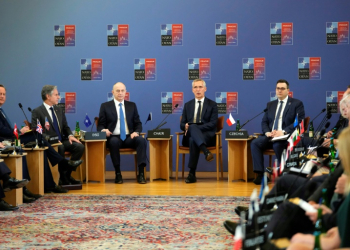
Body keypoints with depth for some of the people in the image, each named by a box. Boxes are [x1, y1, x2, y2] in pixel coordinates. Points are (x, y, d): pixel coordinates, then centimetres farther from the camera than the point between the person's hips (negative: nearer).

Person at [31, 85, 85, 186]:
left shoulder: (59, 110, 19)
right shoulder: (37, 112, -1)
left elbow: (65, 127, 22)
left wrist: (70, 135, -2)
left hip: (61, 140, 6)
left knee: (80, 146, -19)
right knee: (60, 148, -37)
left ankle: (67, 174, -10)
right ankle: (63, 177, -20)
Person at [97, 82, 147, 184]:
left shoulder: (132, 105, 17)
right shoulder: (105, 106, 10)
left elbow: (138, 123, 15)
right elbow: (100, 125, 7)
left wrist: (136, 132, -8)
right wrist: (104, 130, -17)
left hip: (129, 137, 2)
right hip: (114, 137, -2)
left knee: (141, 140, -30)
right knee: (114, 142, -38)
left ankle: (141, 173, -32)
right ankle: (118, 174, -27)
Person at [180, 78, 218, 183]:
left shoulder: (212, 105, 11)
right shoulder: (187, 105, 23)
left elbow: (212, 124, -3)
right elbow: (182, 124, 17)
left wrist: (192, 128, -16)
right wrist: (186, 126, -13)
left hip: (207, 136, -2)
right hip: (189, 135, 2)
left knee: (193, 140, -41)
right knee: (193, 126, -39)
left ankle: (192, 174, -46)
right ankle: (206, 151, -61)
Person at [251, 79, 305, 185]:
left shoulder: (297, 103, 6)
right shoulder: (270, 105, 22)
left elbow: (300, 121, -5)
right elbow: (264, 122, 19)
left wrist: (284, 132, -18)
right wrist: (267, 132, -5)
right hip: (270, 136, 5)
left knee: (277, 145, -38)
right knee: (255, 143, -23)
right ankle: (260, 173, -25)